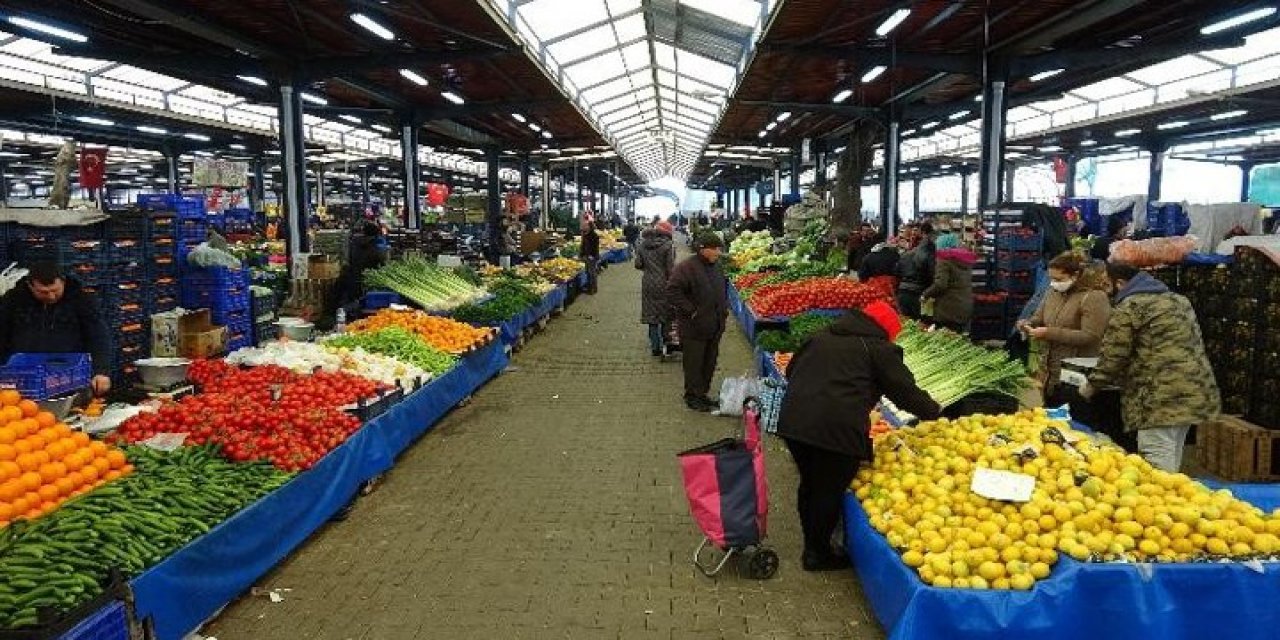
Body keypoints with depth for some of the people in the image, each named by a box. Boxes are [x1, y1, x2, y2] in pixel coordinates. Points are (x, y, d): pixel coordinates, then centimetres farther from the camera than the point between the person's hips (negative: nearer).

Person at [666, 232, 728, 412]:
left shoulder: (717, 266, 10)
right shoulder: (686, 267, -16)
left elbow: (723, 290, 26)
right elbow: (673, 291, -23)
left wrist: (724, 308, 14)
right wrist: (690, 311, -21)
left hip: (714, 327, 8)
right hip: (694, 327, -8)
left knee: (710, 362, 15)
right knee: (694, 363, 2)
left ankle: (702, 393, 29)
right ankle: (692, 397, 14)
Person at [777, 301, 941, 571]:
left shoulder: (822, 337, 21)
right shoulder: (879, 349, 3)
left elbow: (791, 370, 27)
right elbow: (905, 390, 5)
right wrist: (934, 411, 22)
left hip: (793, 421, 7)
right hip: (837, 429, -6)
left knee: (809, 484, 22)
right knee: (830, 491, 10)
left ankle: (812, 545, 38)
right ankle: (818, 554, 24)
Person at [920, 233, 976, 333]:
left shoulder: (945, 260, -10)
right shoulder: (966, 260, 13)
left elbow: (940, 284, -20)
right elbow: (966, 284, 19)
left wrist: (926, 295, -6)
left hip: (949, 309, -7)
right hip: (966, 307, 7)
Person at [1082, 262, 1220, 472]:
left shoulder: (1128, 307, -6)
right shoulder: (1177, 299, 21)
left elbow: (1113, 355, -8)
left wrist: (1092, 385, 7)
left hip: (1161, 395, -9)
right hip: (1193, 390, 9)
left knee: (1158, 467, -8)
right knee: (1171, 464, 17)